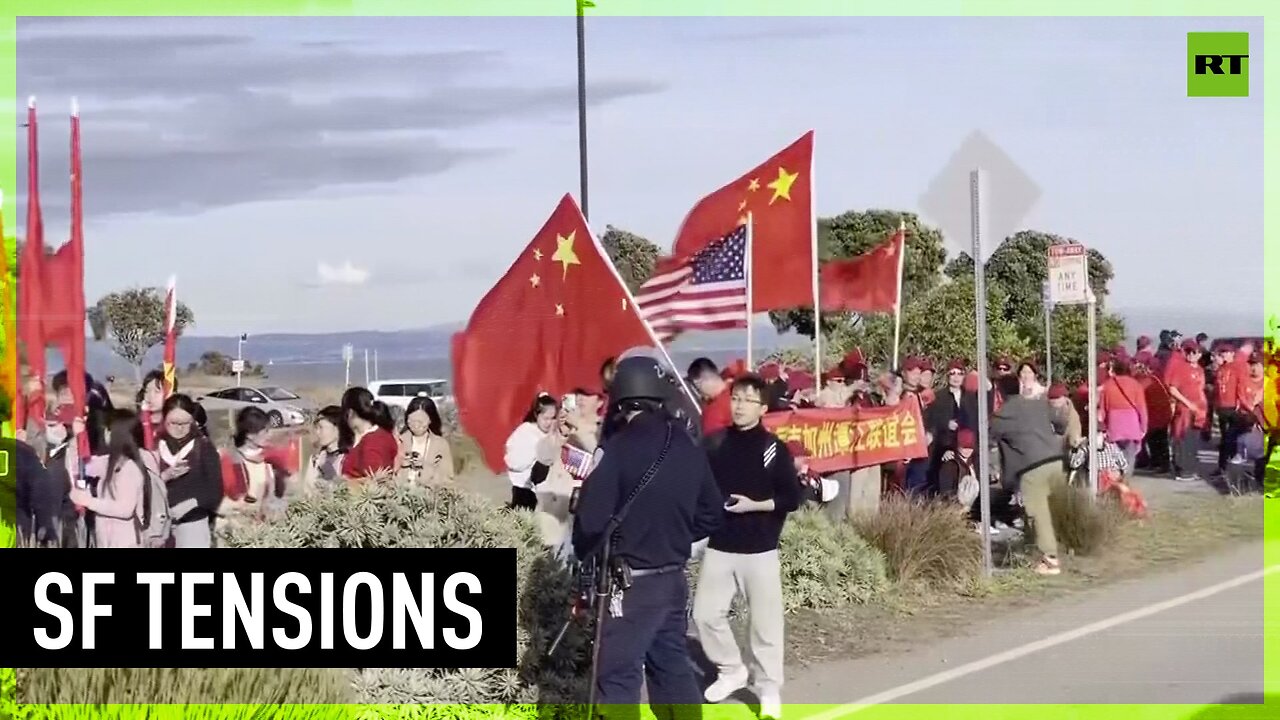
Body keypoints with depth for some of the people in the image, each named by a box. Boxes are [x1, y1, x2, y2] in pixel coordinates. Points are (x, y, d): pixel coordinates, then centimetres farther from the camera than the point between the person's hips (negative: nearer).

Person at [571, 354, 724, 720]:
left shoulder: (616, 450, -18)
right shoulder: (689, 449, 4)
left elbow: (592, 521, -19)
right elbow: (711, 515, 11)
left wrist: (587, 557, 0)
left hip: (630, 583, -7)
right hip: (673, 579, 7)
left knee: (618, 679, -1)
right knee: (673, 666, 19)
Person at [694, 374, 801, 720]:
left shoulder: (774, 449, -5)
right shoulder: (716, 443, 3)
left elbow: (792, 499, -5)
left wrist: (755, 505, -16)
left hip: (760, 549, -3)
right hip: (719, 546, 4)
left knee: (765, 621, 1)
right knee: (705, 613, 5)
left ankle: (769, 689, 13)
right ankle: (731, 670, 26)